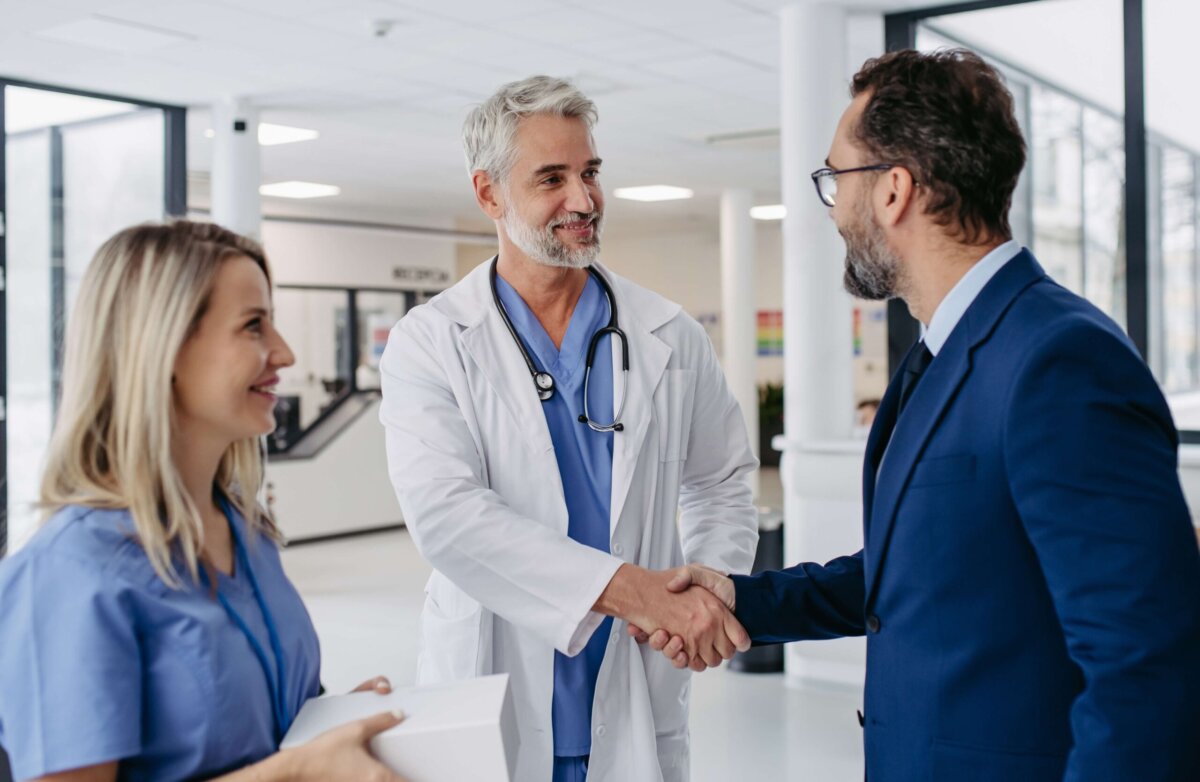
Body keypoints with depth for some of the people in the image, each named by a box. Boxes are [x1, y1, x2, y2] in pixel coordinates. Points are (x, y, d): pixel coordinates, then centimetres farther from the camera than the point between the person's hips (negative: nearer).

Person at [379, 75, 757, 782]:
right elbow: (444, 512, -20)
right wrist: (631, 589, -26)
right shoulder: (430, 343, -7)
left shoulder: (671, 338, 3)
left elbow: (721, 480, 16)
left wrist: (714, 586, -4)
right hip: (490, 711, -2)